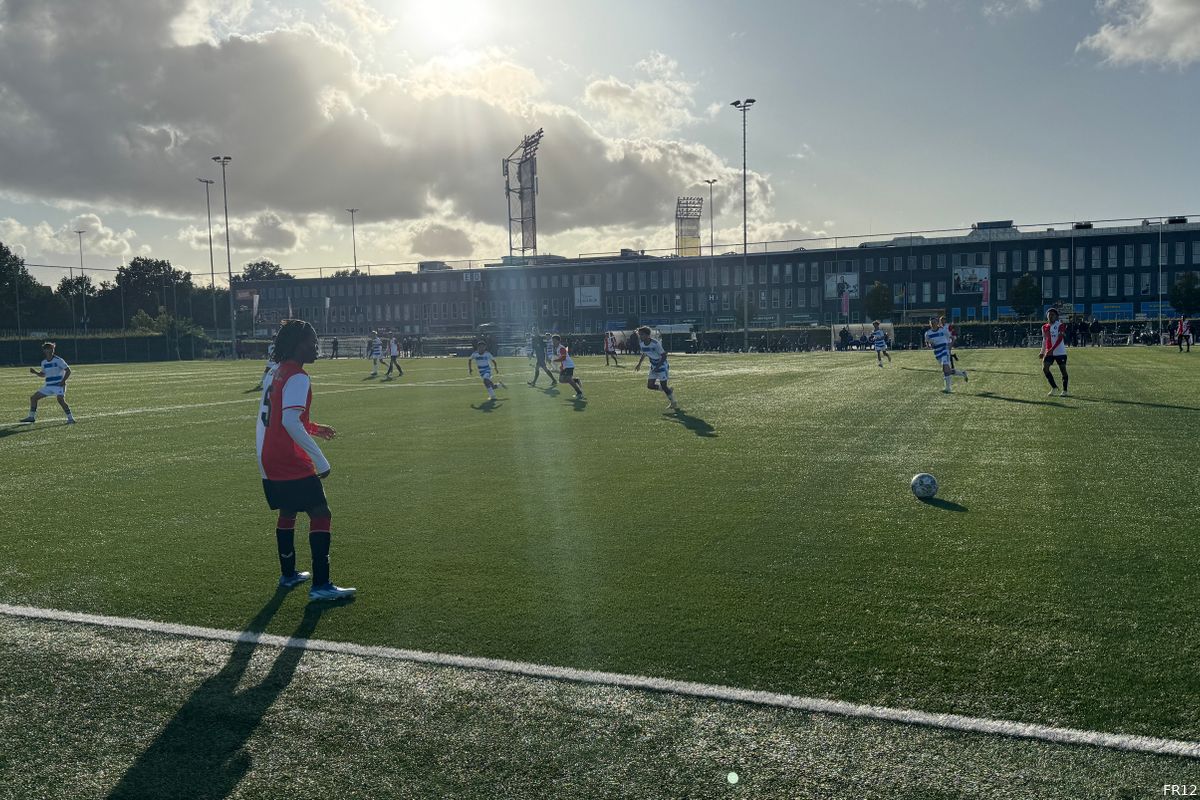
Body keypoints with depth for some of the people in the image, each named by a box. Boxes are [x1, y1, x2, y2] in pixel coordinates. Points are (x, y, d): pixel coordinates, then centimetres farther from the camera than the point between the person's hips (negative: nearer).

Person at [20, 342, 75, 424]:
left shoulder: (58, 360, -9)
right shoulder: (44, 362, 9)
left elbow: (68, 370, -9)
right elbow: (43, 374, 21)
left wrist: (63, 381, -18)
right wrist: (35, 372, 2)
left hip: (59, 385, -7)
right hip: (48, 386, 7)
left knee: (60, 399, -28)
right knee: (33, 397, 8)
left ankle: (70, 418, -21)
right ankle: (32, 417, 19)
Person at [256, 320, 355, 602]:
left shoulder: (277, 374, 12)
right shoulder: (298, 378, -17)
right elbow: (290, 421, -27)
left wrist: (313, 428, 18)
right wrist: (320, 460, -26)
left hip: (270, 462, 10)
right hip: (292, 465, -10)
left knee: (287, 513, 21)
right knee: (320, 514, -6)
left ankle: (288, 574, 33)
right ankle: (320, 586, -8)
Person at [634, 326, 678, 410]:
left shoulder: (655, 343, -27)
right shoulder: (642, 343, -6)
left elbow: (664, 356, -23)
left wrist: (657, 367, -28)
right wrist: (639, 364, 12)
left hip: (662, 366, -7)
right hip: (653, 366, 7)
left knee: (663, 386, -7)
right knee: (650, 385, 0)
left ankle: (674, 403, 12)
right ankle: (669, 390, 21)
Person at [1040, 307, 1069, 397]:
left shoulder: (1060, 325, -6)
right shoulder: (1045, 327, 11)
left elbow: (1060, 339, -16)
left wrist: (1052, 349, -25)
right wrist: (1042, 352, 18)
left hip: (1060, 352, -5)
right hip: (1049, 352, 5)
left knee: (1063, 370, 2)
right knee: (1045, 368, -9)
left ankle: (1064, 390, 12)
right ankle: (1054, 388, 4)